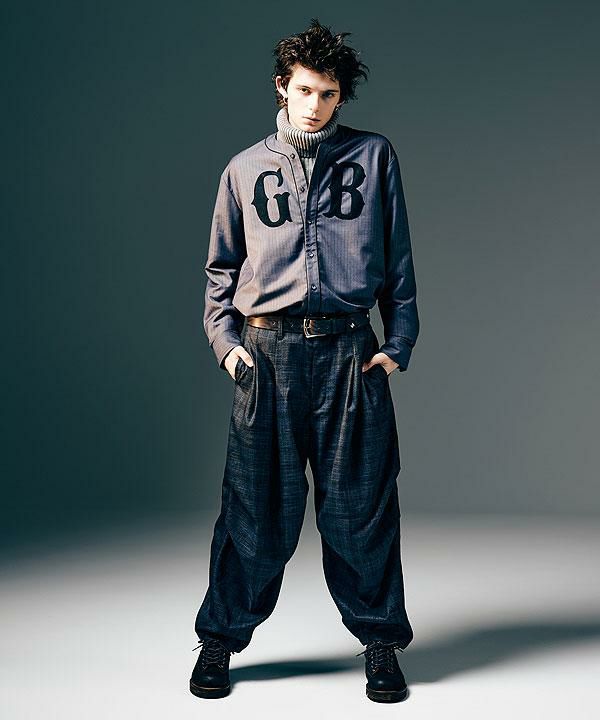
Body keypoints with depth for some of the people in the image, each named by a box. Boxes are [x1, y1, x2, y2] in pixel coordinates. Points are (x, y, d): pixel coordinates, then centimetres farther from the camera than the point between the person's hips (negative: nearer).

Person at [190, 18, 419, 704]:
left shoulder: (374, 156, 12)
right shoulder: (245, 168, 14)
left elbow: (398, 261, 11)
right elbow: (220, 268, 16)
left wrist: (398, 344, 3)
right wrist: (226, 342, 3)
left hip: (350, 352, 0)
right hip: (266, 351, 0)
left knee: (360, 503, 3)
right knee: (256, 506, 2)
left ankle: (380, 641, 18)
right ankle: (221, 636, 18)